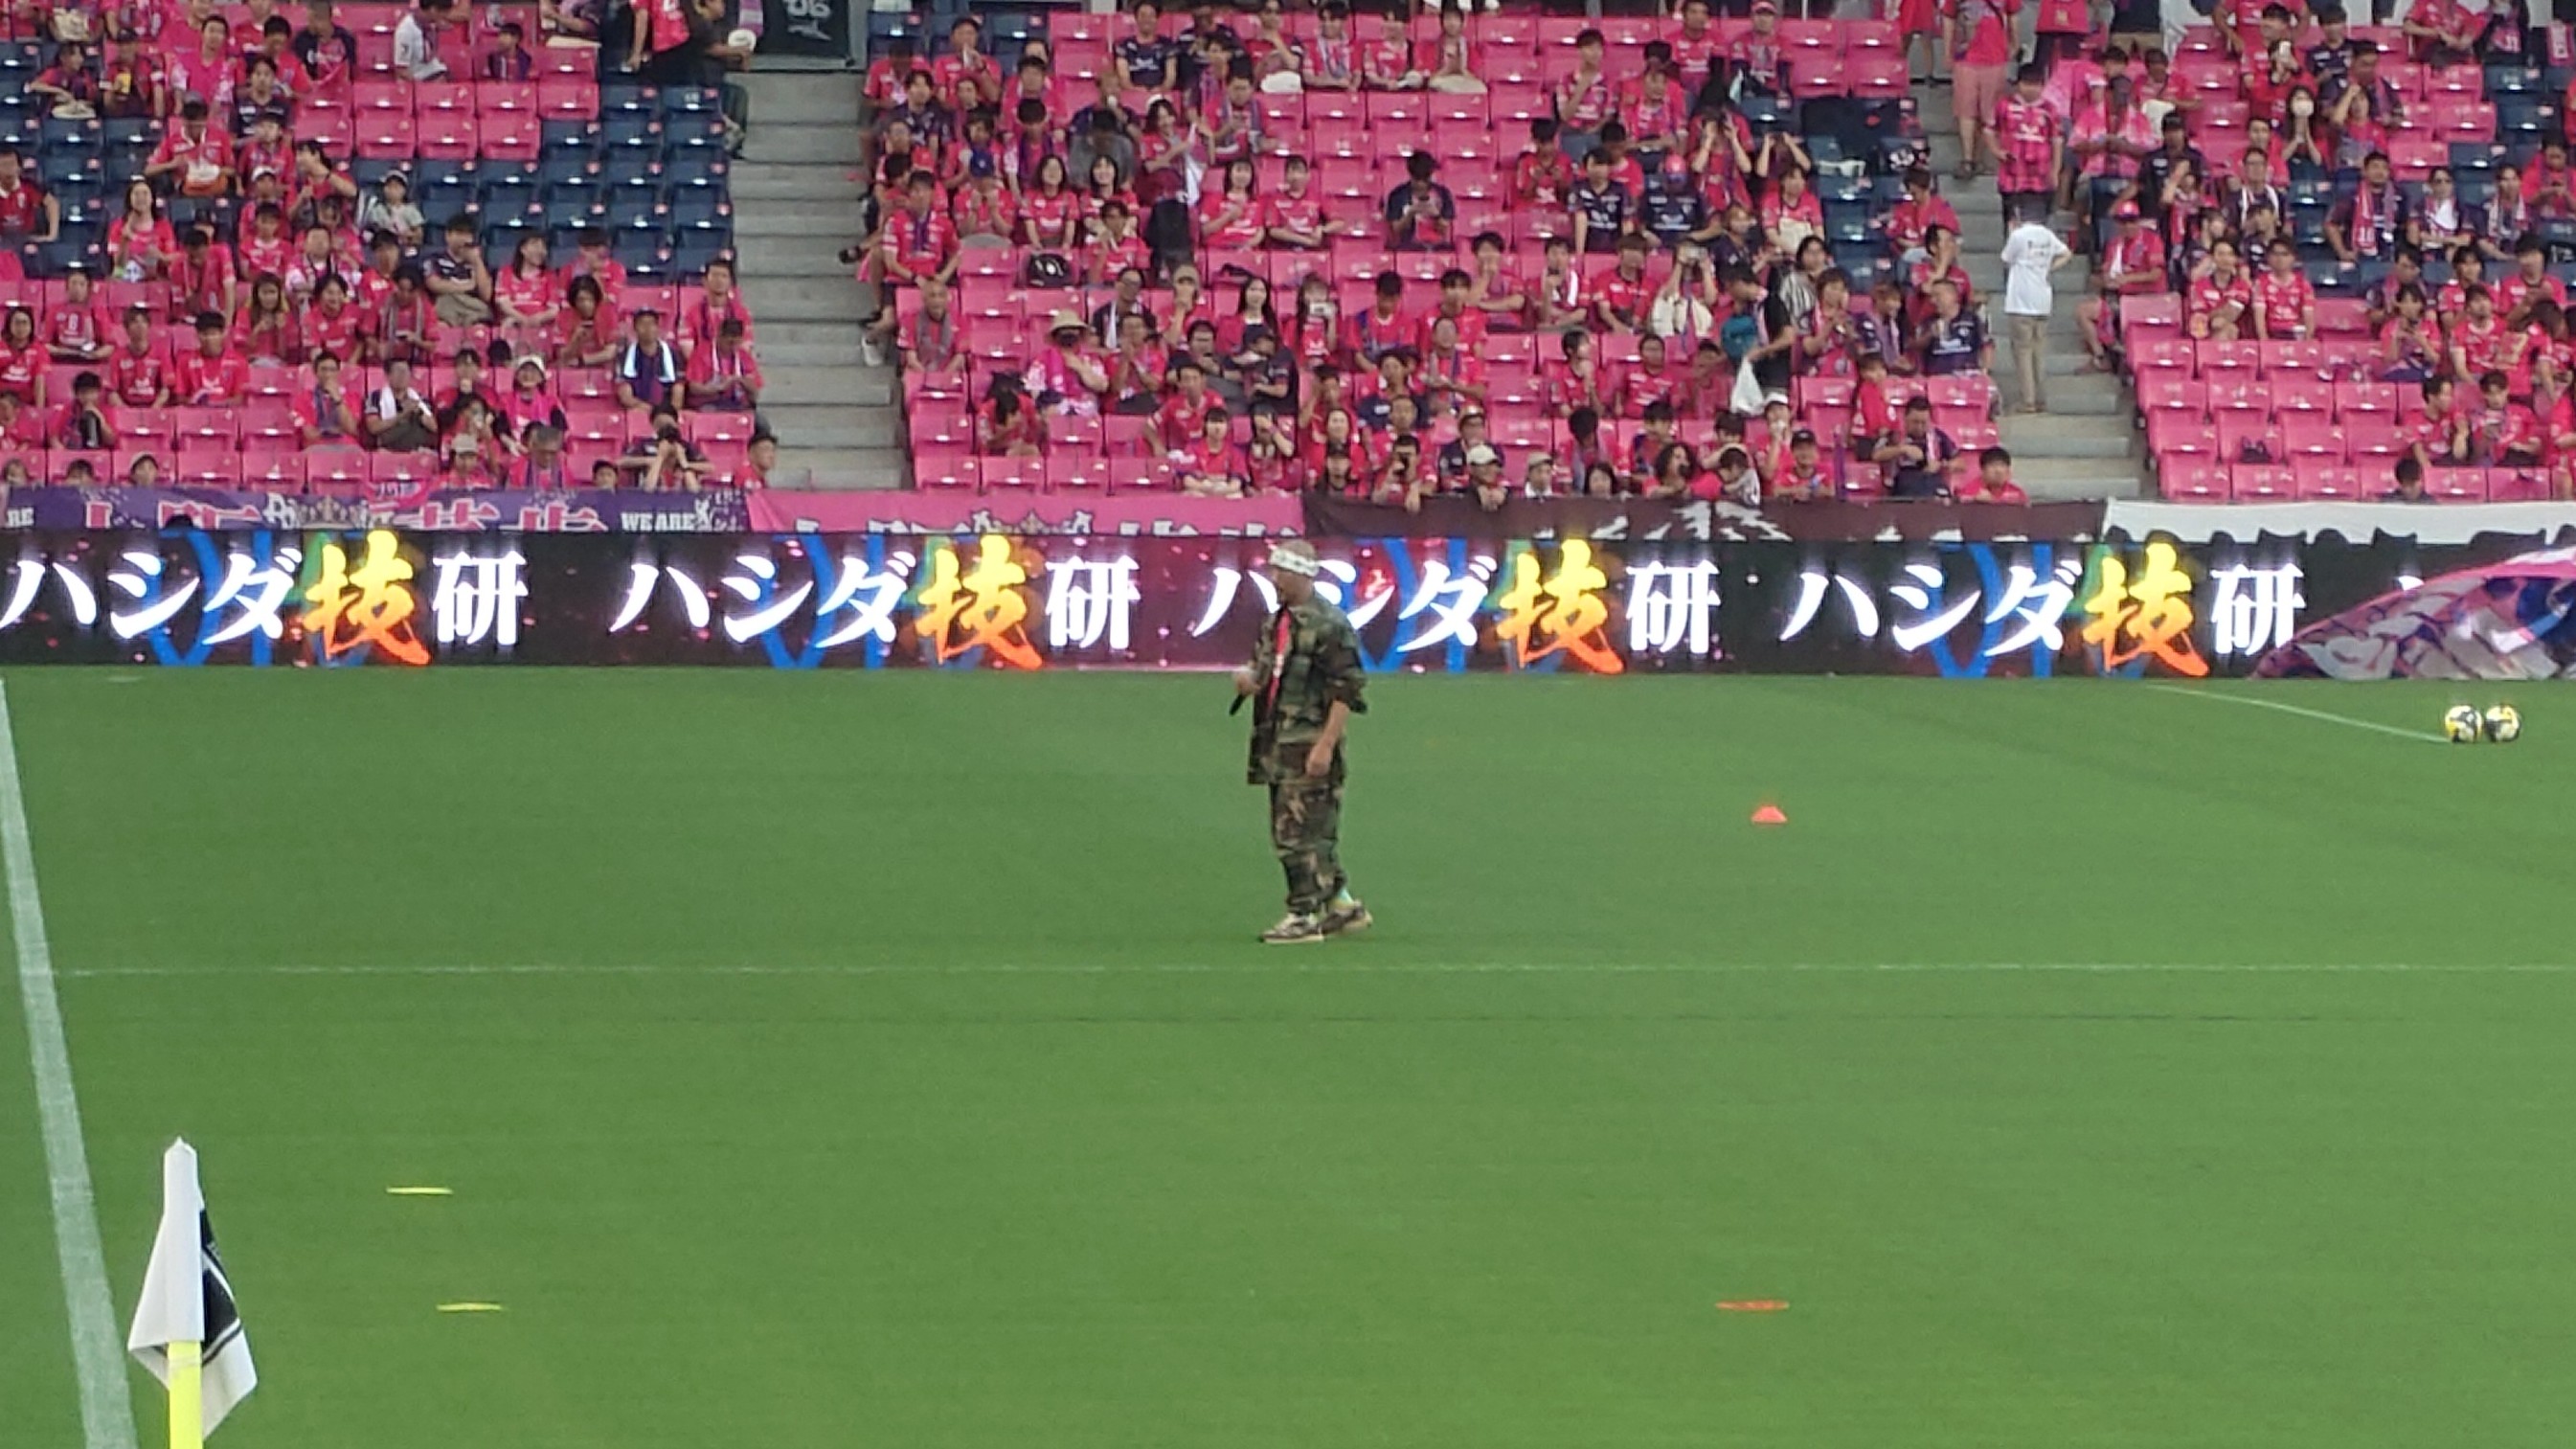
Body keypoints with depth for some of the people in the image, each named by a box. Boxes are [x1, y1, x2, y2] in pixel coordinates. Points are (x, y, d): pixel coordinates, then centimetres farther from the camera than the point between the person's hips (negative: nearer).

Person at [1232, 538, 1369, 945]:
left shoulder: (1329, 625, -13)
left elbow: (1347, 691, -16)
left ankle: (1305, 915, -3)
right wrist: (1249, 678, 2)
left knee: (1299, 833, -9)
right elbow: (1264, 667, 27)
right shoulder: (1278, 621, 14)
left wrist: (1325, 746, -21)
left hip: (1310, 743, -9)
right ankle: (1342, 904, 25)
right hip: (1277, 743, 9)